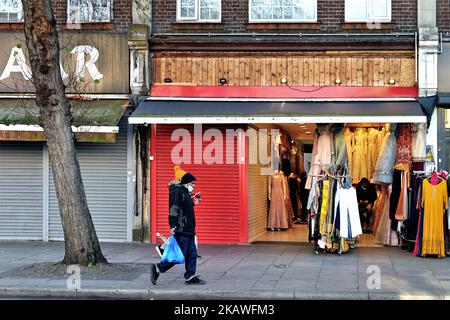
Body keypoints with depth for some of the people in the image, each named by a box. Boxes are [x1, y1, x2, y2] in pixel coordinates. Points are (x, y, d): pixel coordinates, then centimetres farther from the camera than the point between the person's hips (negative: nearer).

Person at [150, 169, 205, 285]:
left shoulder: (185, 193, 19)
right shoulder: (177, 192, -11)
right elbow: (174, 209, -19)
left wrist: (193, 203, 15)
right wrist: (173, 226, -25)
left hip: (188, 230, 10)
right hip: (181, 230, -10)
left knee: (192, 254, 8)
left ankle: (190, 277, 12)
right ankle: (157, 268, 1)